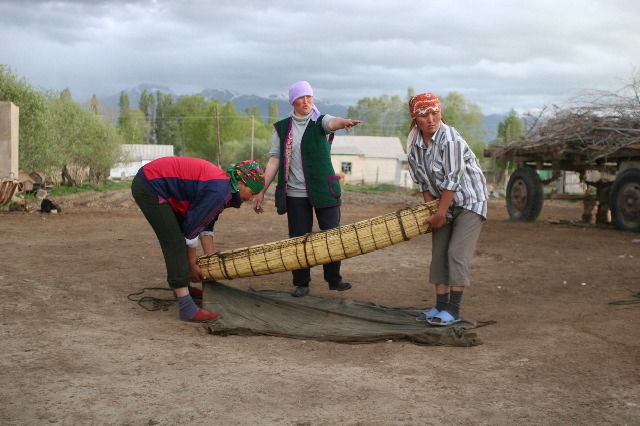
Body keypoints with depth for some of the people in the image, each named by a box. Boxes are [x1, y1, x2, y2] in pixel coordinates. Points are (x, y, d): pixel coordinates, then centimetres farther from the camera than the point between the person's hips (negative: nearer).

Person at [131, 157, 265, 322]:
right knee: (174, 241, -12)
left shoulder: (222, 183, 9)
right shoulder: (219, 191, -22)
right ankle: (187, 308, -13)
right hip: (148, 187, -11)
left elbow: (206, 226, 14)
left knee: (177, 237, 18)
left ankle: (182, 288, 33)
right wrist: (192, 265, -4)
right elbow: (191, 229, -17)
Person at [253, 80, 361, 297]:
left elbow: (332, 122, -23)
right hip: (295, 193, 1)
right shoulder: (282, 128, 8)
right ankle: (301, 283, 16)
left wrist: (344, 122, -48)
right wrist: (261, 191, 2)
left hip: (324, 190, -1)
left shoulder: (320, 121, 2)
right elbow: (274, 159, 7)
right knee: (299, 238, 3)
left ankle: (334, 279, 15)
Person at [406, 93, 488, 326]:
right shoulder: (414, 145, -4)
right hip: (443, 203, 7)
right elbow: (423, 182, 5)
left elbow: (452, 180, -23)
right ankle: (440, 306, 13)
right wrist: (431, 211, -1)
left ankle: (453, 310, -8)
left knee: (457, 252, -13)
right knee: (438, 253, 6)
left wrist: (440, 214, -17)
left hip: (469, 199, -7)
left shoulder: (450, 139, -25)